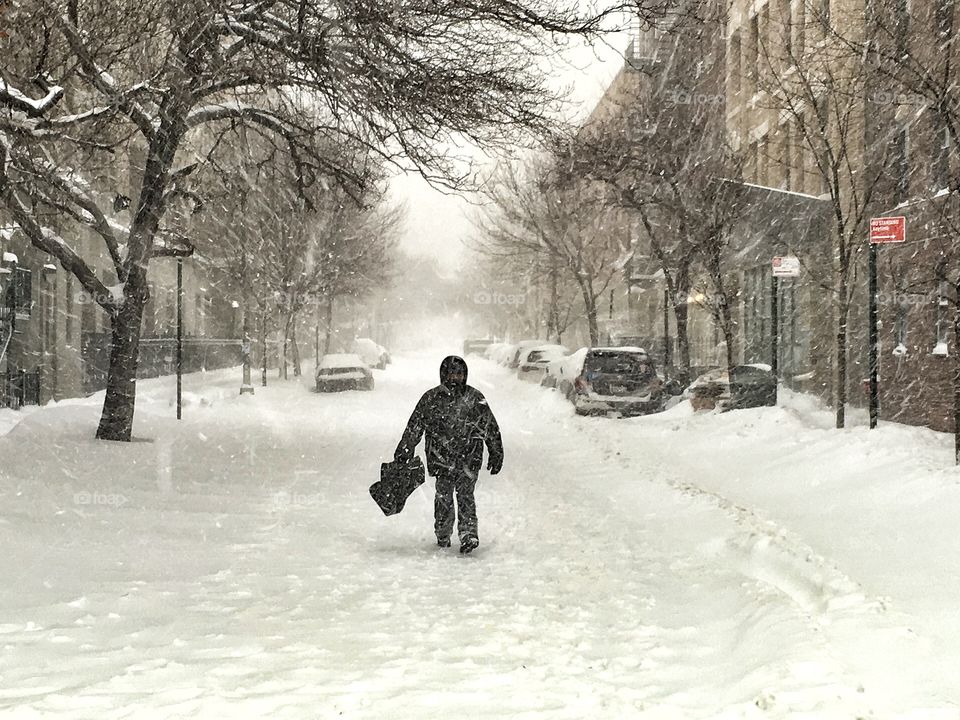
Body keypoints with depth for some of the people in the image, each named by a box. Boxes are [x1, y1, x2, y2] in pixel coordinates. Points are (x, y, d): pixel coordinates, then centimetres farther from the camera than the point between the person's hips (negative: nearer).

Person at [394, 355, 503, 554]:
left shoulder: (476, 398, 4)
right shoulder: (431, 398, 3)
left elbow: (491, 428, 12)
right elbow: (414, 427, 8)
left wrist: (496, 454, 14)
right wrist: (403, 452, 7)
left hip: (469, 457, -1)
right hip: (441, 457, 1)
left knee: (465, 494, -10)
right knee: (443, 495, 4)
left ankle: (469, 534, -13)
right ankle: (443, 535, 19)